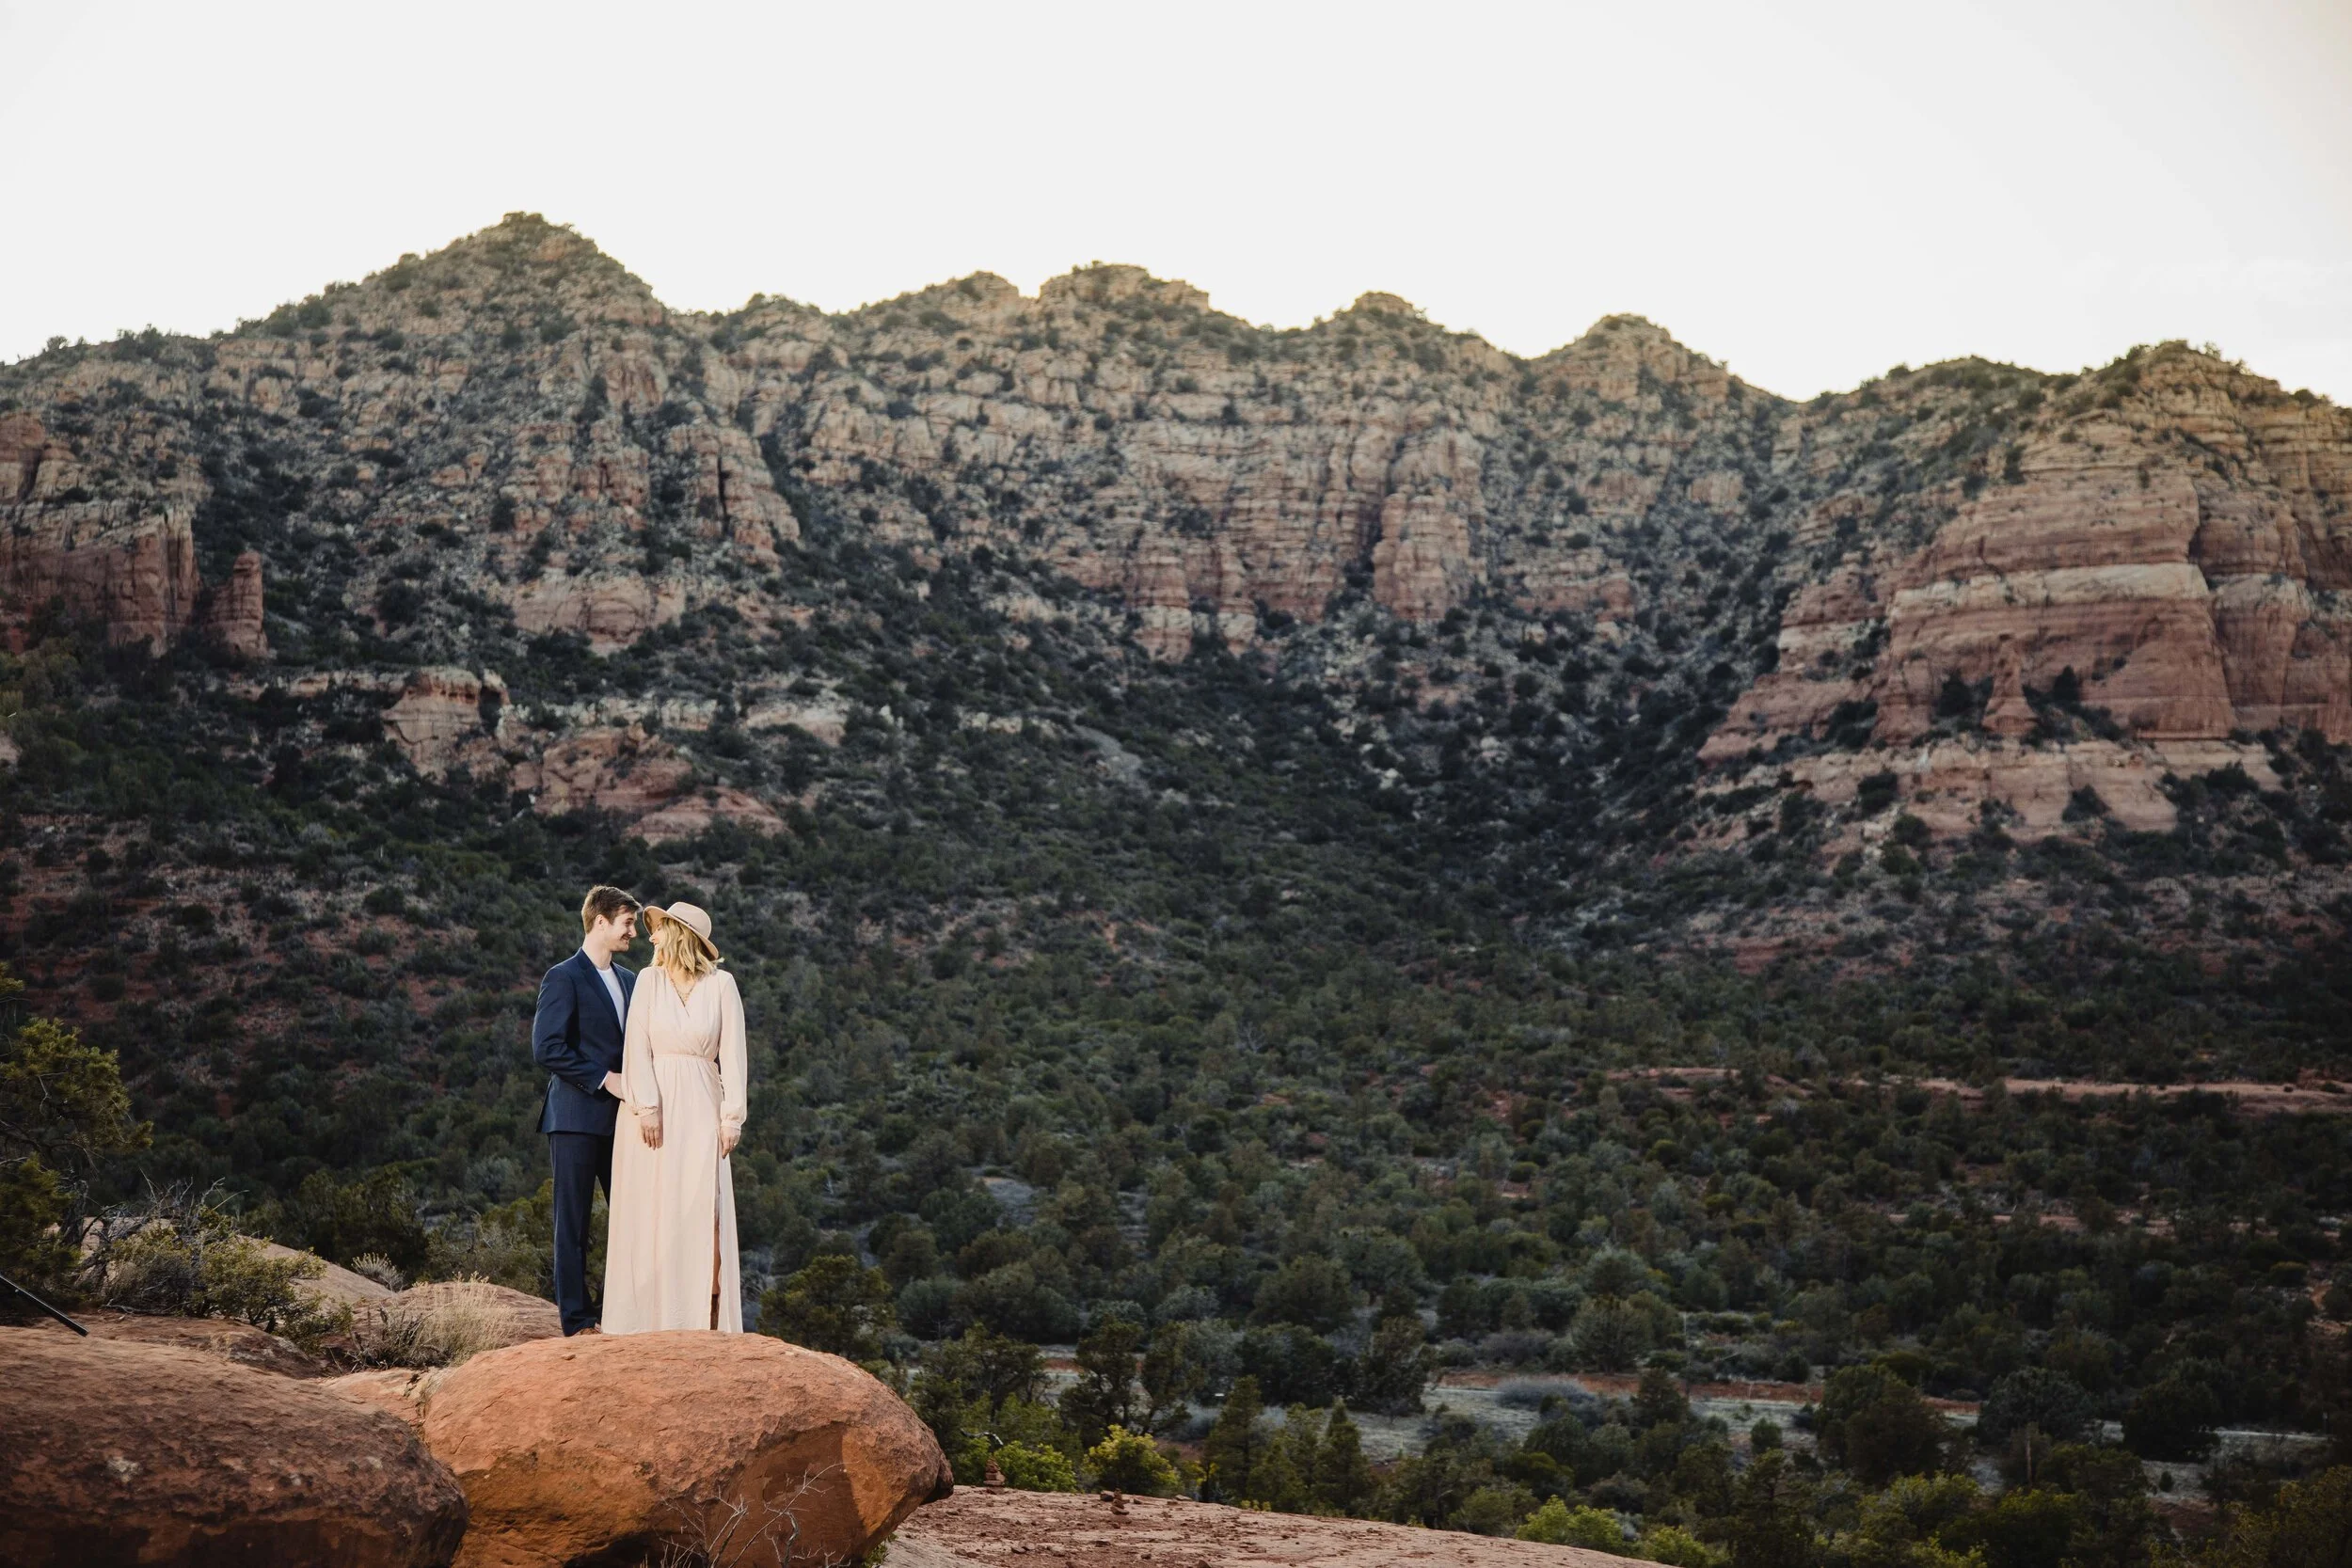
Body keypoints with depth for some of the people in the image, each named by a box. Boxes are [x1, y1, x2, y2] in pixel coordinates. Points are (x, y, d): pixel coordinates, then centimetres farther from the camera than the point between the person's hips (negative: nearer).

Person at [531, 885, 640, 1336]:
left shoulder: (630, 981, 18)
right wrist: (604, 1079, -16)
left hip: (621, 1117, 7)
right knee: (573, 1221, -1)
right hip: (577, 1117, -7)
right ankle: (577, 1320, 4)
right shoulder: (563, 978, -6)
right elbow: (547, 1048, -15)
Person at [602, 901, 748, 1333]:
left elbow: (731, 1051, 2)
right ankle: (649, 1313, 2)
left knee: (701, 1209, -4)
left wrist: (732, 1115, -5)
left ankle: (705, 1314, -1)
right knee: (650, 1210, -1)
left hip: (700, 1105, -1)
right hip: (654, 1104, 1)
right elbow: (637, 1044, -2)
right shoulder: (650, 980, 5)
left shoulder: (721, 985, 3)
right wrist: (646, 1106, -12)